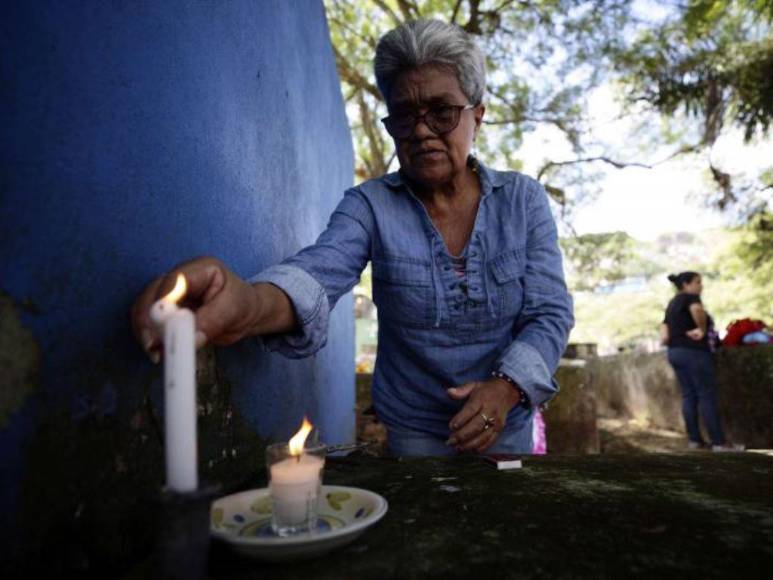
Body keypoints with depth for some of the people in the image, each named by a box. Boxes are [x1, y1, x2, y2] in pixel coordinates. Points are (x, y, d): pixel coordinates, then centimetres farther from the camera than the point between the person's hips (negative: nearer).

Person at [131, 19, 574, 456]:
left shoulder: (523, 199, -7)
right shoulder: (370, 205, -11)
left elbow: (550, 312, -9)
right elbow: (320, 272, -30)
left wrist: (507, 386, -28)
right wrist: (252, 303, -52)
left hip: (508, 428, 2)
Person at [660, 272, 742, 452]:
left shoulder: (671, 304, 18)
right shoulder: (690, 297, -6)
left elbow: (664, 337, 9)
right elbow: (697, 309, -33)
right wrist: (703, 329, -18)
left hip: (675, 352, 9)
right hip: (693, 352, -8)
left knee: (688, 395, 9)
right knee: (707, 396, -5)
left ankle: (694, 439, 11)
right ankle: (719, 442, -2)